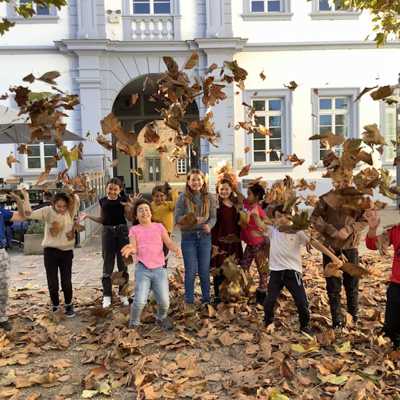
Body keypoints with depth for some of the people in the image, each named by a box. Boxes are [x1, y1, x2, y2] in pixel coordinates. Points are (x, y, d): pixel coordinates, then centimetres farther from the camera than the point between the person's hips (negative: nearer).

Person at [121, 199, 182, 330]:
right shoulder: (134, 230, 10)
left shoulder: (159, 226, 13)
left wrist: (176, 249, -19)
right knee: (140, 301, -15)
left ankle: (161, 318, 28)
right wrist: (131, 249, -28)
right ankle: (133, 324, 14)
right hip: (142, 269, -1)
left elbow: (169, 243, 4)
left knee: (164, 302, -6)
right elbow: (134, 249, -3)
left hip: (160, 269, 1)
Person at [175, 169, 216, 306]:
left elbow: (213, 217, 2)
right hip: (188, 237, -2)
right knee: (191, 271, 3)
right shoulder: (183, 197, -5)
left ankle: (206, 299, 26)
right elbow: (177, 218, -7)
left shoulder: (209, 198, 1)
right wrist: (192, 219, -23)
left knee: (204, 270, 9)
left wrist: (209, 225, -20)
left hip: (205, 237, 2)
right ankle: (189, 301, 19)